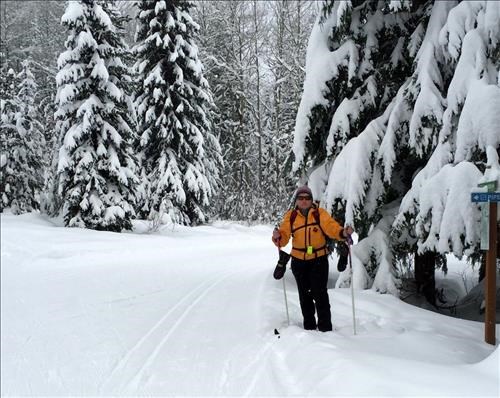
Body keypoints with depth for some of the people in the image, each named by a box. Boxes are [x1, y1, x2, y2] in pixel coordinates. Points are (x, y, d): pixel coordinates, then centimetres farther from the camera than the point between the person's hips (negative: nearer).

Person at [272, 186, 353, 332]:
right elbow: (284, 236, -5)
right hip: (299, 261, 3)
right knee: (304, 294, 14)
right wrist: (278, 236, -27)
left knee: (320, 293, -8)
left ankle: (325, 327, 2)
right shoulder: (290, 216, 0)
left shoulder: (320, 213, -6)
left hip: (319, 260, -3)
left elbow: (331, 227, -19)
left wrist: (343, 233, -39)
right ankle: (309, 325, 28)